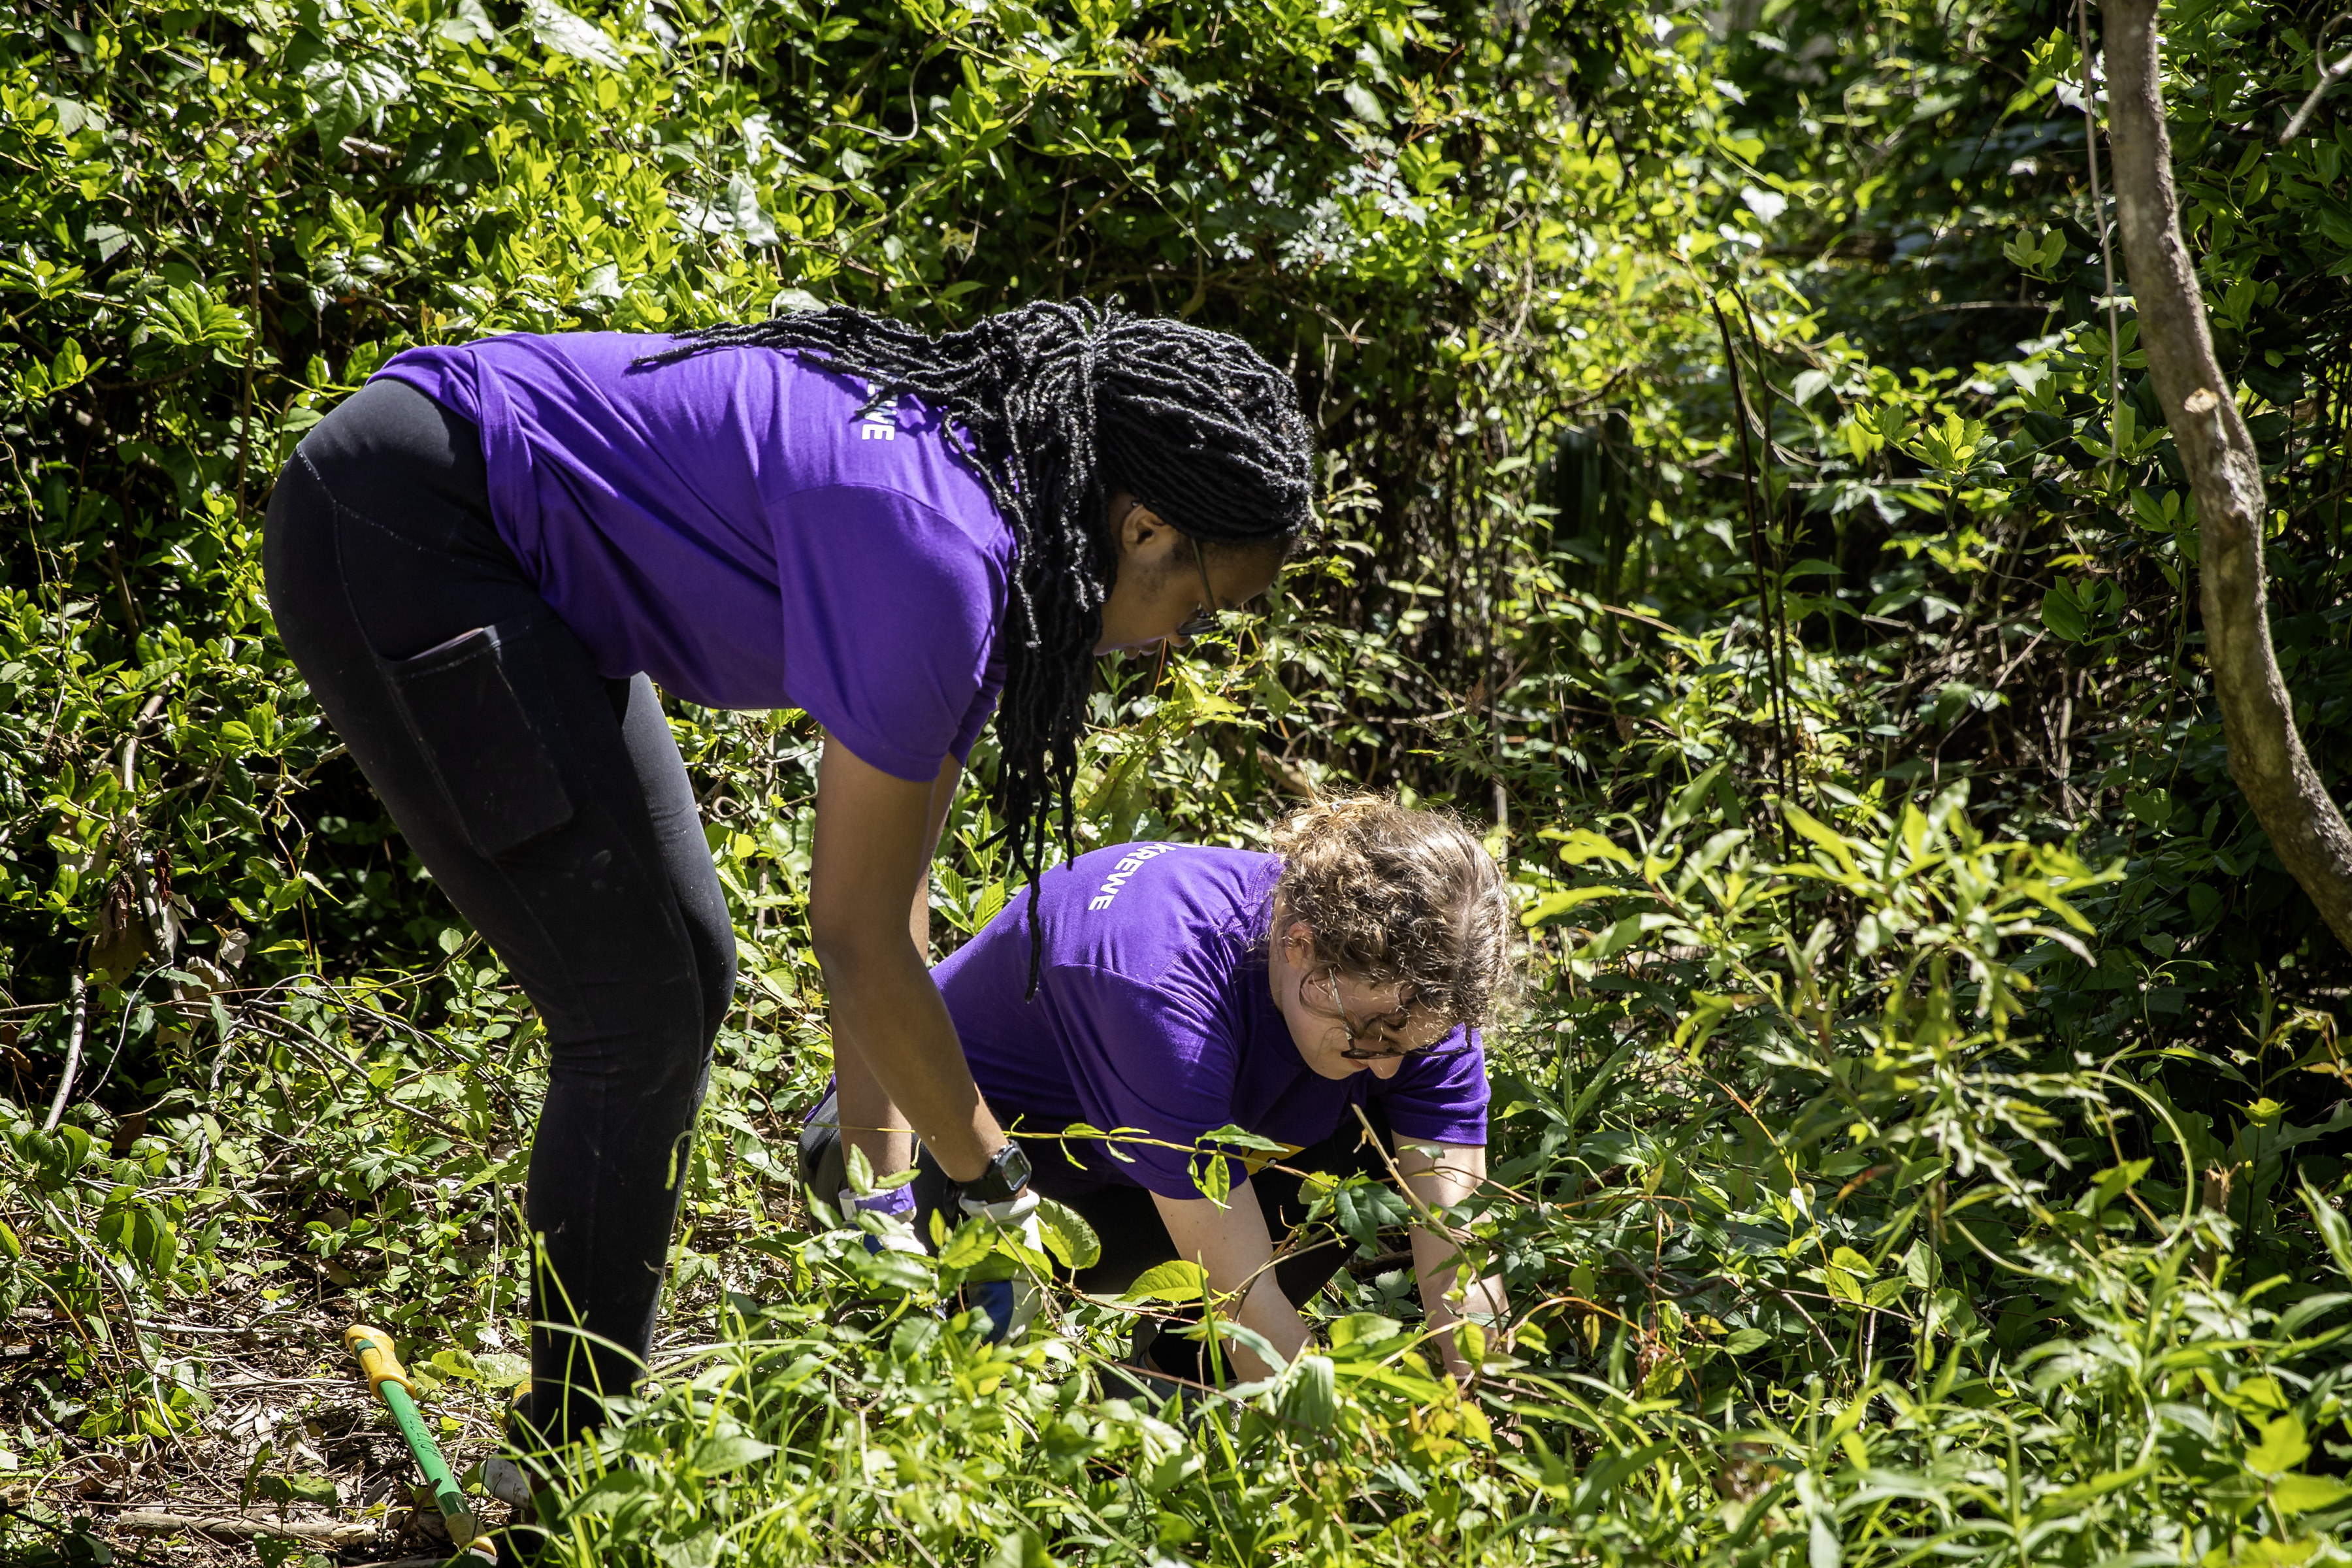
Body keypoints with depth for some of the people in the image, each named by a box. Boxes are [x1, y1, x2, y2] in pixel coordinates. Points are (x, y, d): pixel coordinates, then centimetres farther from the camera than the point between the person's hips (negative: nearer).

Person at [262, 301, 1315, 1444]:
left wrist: (881, 1160, 13)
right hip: (389, 528, -10)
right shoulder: (934, 550, -25)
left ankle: (598, 1425, 23)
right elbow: (855, 932, -18)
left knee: (687, 974, 12)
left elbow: (886, 882, 11)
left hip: (513, 563, 10)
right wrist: (991, 1183, -7)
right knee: (637, 1014, -8)